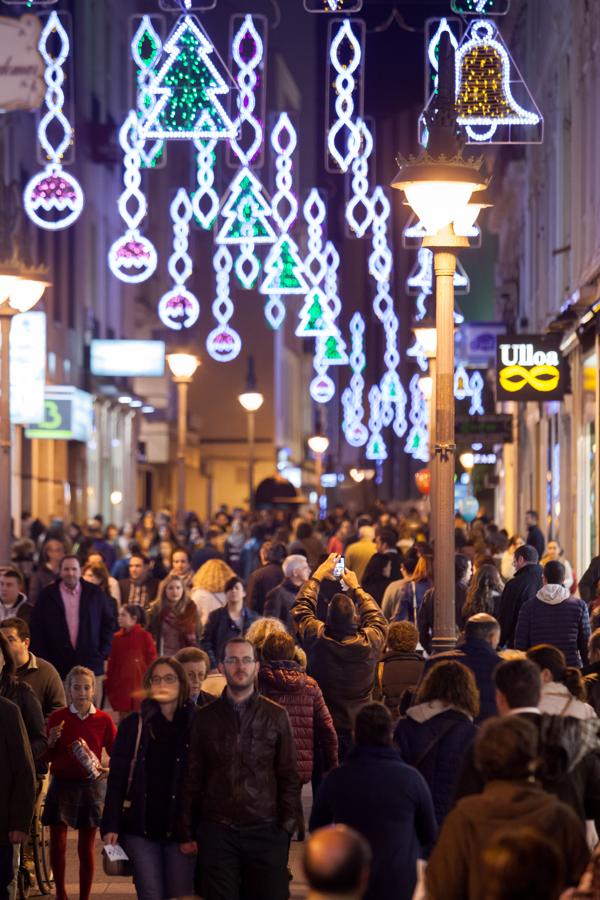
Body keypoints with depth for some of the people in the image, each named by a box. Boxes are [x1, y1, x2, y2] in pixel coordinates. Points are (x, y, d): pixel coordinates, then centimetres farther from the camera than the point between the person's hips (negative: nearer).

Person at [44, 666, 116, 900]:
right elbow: (47, 756, 5)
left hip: (90, 786, 0)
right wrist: (52, 741, -15)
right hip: (62, 784, 0)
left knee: (86, 848, 3)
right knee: (57, 844, -1)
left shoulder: (103, 720, -1)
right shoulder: (58, 718, 1)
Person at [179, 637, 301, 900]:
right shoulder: (205, 717, 7)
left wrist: (286, 828, -3)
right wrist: (187, 833, 4)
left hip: (265, 830, 0)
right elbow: (192, 779, 8)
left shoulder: (276, 716, 5)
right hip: (217, 831, 0)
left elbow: (289, 777, 5)